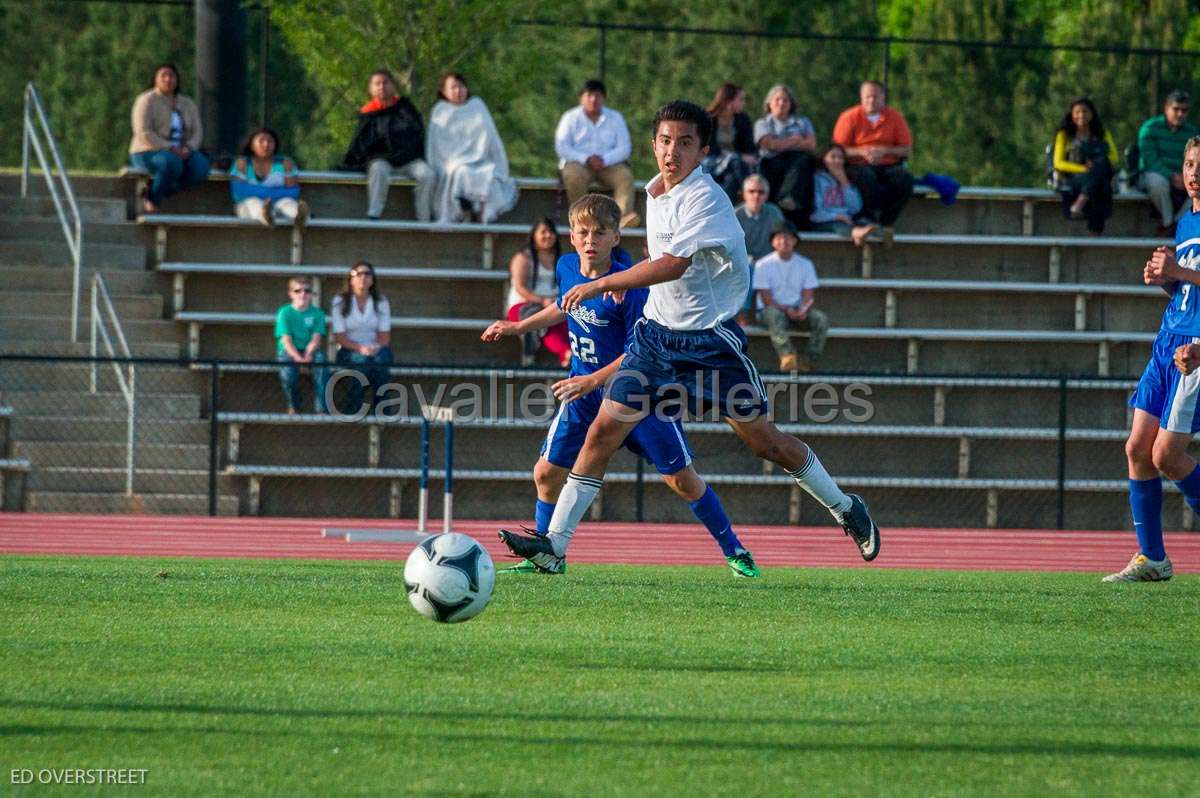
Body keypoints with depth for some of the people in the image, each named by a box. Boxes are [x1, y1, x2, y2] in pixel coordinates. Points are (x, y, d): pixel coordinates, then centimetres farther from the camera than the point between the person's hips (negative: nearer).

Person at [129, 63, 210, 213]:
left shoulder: (187, 104, 14)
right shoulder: (147, 100, -4)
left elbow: (197, 132, 8)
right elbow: (144, 133, -14)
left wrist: (188, 149, -14)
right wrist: (170, 149, -22)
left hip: (180, 154, 6)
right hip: (149, 153, -6)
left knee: (200, 166, -27)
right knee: (172, 163, -39)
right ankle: (153, 200, -16)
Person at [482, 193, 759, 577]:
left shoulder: (628, 284, -23)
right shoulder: (567, 267, -4)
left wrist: (594, 380, -30)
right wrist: (517, 327, 24)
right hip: (584, 389, 6)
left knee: (681, 479, -3)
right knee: (547, 473, 1)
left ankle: (734, 552, 11)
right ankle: (545, 556, 19)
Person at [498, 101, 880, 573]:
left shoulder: (705, 197, -19)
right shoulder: (654, 192, 7)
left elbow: (673, 265, -31)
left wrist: (601, 284, -29)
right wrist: (632, 278, 12)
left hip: (710, 338, -6)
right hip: (655, 334, 6)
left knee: (763, 441, 2)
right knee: (602, 432, -5)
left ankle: (846, 509, 24)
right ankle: (553, 544, -5)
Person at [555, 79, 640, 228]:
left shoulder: (615, 118, 12)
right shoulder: (571, 118, 7)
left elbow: (624, 147, 2)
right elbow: (561, 147, -4)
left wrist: (604, 160, -17)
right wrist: (586, 159, -18)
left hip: (609, 164, 2)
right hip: (578, 163, -2)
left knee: (625, 176, -29)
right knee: (574, 176, -36)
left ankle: (624, 215, -49)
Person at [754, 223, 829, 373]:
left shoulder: (805, 264, 8)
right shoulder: (763, 265, -2)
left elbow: (809, 295, 3)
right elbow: (766, 299, -8)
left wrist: (803, 310, -20)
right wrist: (786, 310, -23)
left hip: (797, 311, 3)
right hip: (772, 309, -3)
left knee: (821, 319, -24)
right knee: (775, 315, -39)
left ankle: (808, 361, -24)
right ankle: (787, 356, -54)